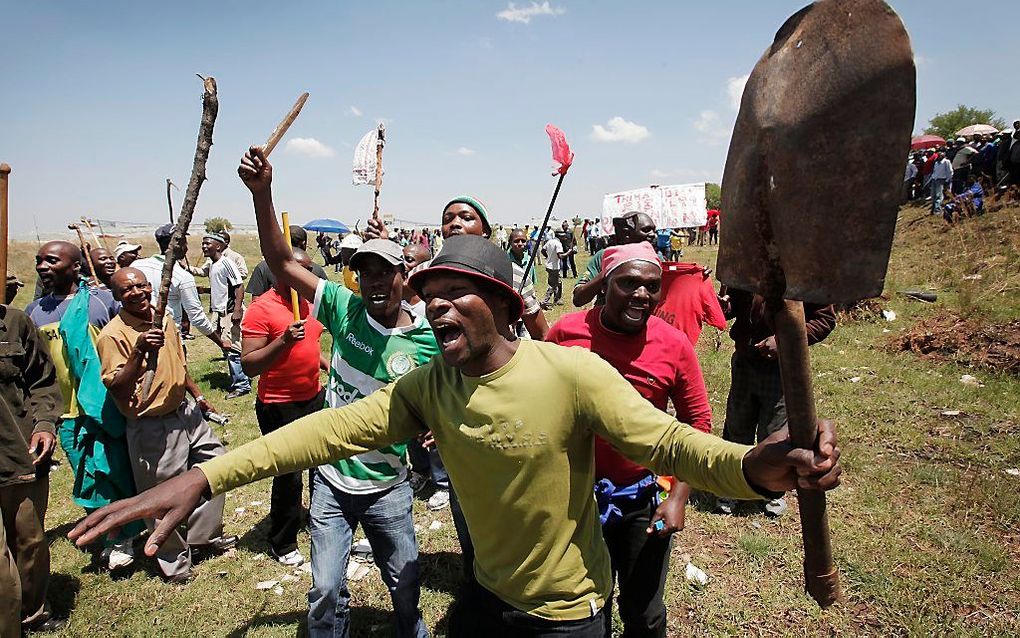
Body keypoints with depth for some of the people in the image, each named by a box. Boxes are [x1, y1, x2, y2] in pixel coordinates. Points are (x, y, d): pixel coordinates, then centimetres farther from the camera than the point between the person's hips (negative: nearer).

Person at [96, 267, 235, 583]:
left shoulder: (164, 318, 4)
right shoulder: (113, 335, -18)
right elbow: (117, 391, -25)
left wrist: (197, 394, 24)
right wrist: (139, 352, -36)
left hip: (185, 412, 8)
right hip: (153, 426, -8)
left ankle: (205, 535, 39)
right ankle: (175, 564, 26)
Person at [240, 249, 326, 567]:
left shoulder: (308, 303, 7)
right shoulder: (261, 308, -17)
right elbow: (248, 365, -20)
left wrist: (328, 365, 8)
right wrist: (284, 341, -30)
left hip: (314, 397, 8)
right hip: (279, 406, -7)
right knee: (288, 475, 3)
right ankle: (282, 544, 24)